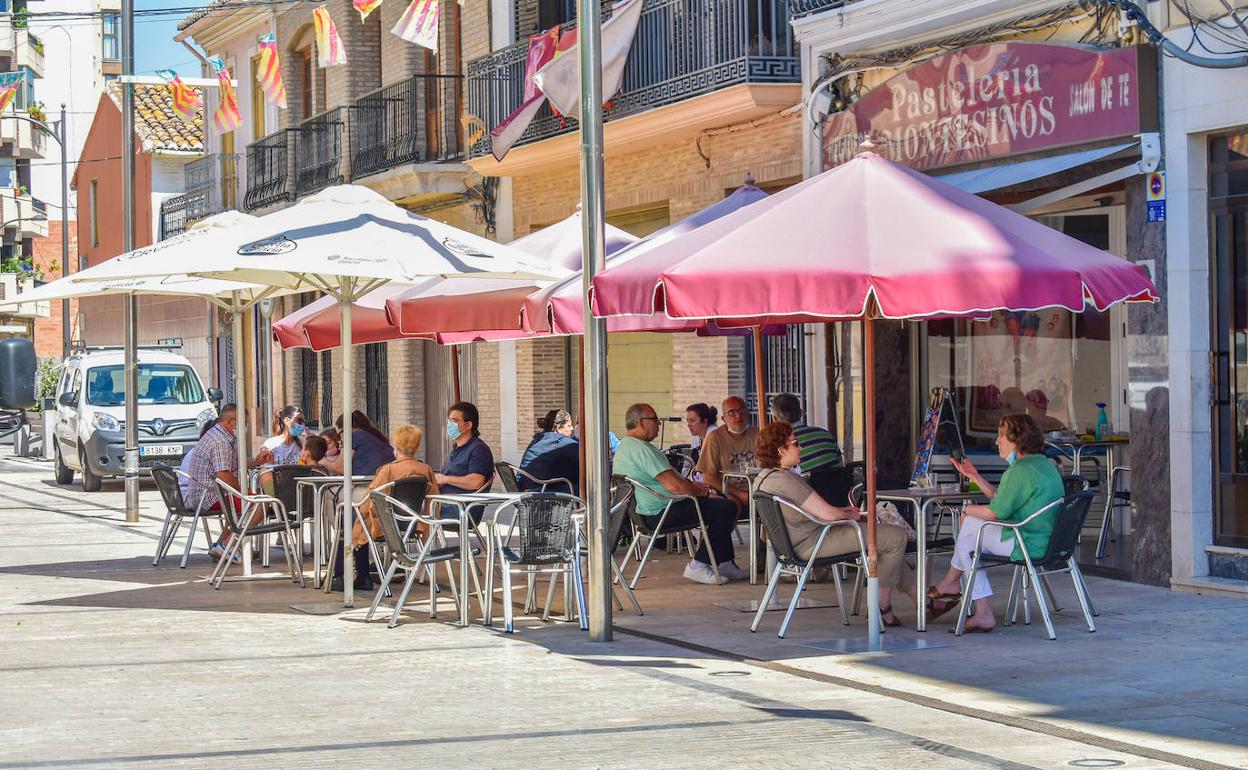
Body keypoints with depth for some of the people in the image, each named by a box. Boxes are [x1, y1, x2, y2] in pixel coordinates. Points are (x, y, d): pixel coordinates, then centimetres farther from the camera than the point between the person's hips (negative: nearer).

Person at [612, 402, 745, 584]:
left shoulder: (624, 446, 14)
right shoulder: (642, 449, -21)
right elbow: (673, 485, -26)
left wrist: (691, 484, 14)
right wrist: (700, 491, -9)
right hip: (660, 515, -12)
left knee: (719, 503, 19)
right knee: (727, 509, -15)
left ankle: (724, 563, 18)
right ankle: (698, 566, -9)